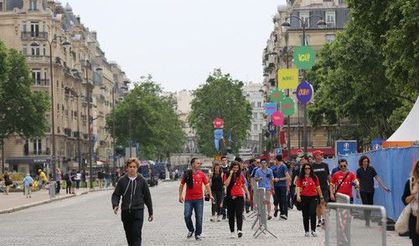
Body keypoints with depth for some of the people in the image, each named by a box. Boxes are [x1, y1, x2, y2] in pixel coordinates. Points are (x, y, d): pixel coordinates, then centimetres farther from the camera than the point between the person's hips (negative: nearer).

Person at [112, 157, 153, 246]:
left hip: (138, 211, -2)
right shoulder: (122, 180, 3)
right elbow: (116, 194, 7)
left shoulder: (141, 180, 1)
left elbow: (147, 196, 7)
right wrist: (115, 205, -13)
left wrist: (150, 212, 11)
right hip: (125, 211, 2)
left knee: (136, 235, -12)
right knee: (129, 235, 11)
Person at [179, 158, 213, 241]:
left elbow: (207, 185, 7)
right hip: (188, 199, 0)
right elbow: (181, 185, 8)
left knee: (199, 217, 2)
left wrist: (210, 195, -2)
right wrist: (180, 195, 2)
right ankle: (191, 230, 19)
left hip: (199, 199, 1)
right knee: (187, 216, -6)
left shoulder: (202, 174, 3)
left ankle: (198, 234, 13)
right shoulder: (187, 174, 1)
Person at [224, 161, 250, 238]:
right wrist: (230, 175, -14)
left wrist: (248, 193, 15)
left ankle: (239, 230, -24)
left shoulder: (241, 175, 8)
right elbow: (226, 184, -14)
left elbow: (244, 185, 19)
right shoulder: (227, 175, 3)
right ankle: (232, 232, 13)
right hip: (230, 198, 0)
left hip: (239, 197, 0)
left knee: (239, 214, -13)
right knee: (231, 215, 5)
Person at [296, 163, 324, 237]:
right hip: (304, 197, 0)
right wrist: (298, 195, -21)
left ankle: (313, 230, -3)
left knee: (312, 213, -12)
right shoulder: (300, 178, 3)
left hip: (313, 197, 0)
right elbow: (298, 187, -6)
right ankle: (306, 231, 15)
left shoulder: (314, 177, 7)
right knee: (305, 215, 7)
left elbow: (318, 187, 11)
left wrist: (321, 196, 10)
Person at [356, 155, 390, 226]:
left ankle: (368, 219, 25)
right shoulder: (359, 170, 0)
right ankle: (367, 221, -5)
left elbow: (377, 178, -3)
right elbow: (357, 181, 7)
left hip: (371, 190, 1)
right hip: (363, 190, -1)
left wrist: (384, 186, -9)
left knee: (370, 205, 9)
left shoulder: (371, 169, -2)